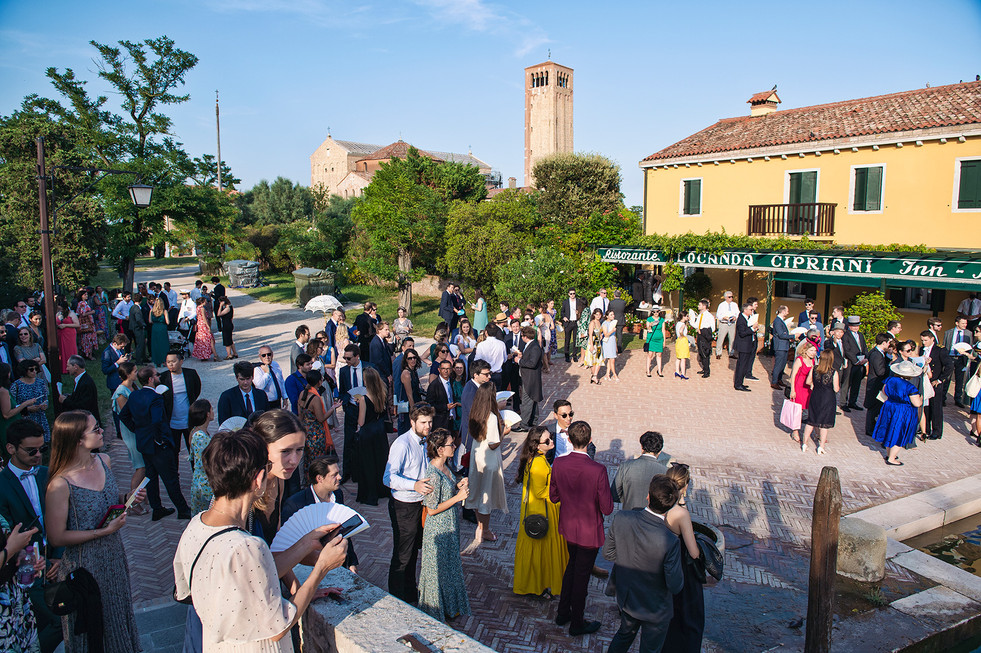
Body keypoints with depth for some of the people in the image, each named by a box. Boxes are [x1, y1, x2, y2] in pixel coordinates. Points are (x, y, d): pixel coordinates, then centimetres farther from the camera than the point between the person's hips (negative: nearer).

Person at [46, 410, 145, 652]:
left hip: (114, 556, 6)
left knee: (119, 613, 24)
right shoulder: (60, 484, -26)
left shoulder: (103, 460, -4)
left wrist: (127, 498, -6)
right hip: (84, 564, -6)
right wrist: (105, 531, -23)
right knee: (89, 629, 15)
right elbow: (56, 537, -20)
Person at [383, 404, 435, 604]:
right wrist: (415, 485, -39)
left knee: (413, 552, 23)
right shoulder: (402, 444, -23)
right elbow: (389, 477, -29)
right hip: (404, 507, -8)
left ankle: (411, 593, 40)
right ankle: (397, 601, 22)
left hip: (420, 503, 8)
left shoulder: (424, 441, 3)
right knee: (402, 556, 4)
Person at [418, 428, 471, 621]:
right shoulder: (433, 474, -29)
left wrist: (458, 486, -4)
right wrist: (457, 497, -23)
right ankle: (440, 610, 30)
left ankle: (450, 605, 42)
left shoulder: (444, 466, -1)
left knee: (450, 565, 24)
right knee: (440, 569, 10)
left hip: (450, 525, 9)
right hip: (439, 529, -9)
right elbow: (432, 509, -24)